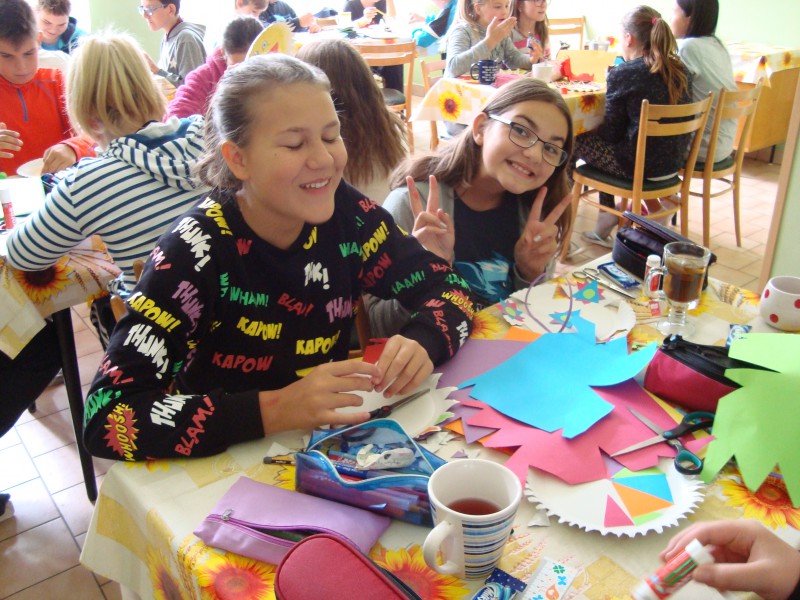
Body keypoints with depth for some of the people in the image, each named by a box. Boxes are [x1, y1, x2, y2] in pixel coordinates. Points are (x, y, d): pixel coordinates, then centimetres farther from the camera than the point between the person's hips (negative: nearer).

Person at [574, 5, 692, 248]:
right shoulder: (680, 70, 4)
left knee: (574, 141, 9)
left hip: (641, 165, -8)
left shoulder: (622, 74, -15)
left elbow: (612, 133, -11)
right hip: (674, 162, 8)